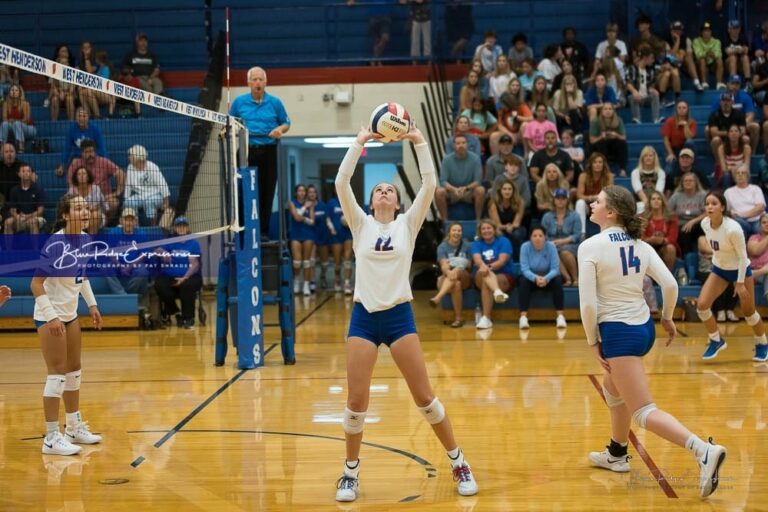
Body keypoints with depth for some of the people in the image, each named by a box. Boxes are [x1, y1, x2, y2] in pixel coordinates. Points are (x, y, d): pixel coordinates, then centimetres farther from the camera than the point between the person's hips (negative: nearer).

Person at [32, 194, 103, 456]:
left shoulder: (84, 239, 0)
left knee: (74, 370, 16)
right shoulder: (56, 244, -24)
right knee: (57, 374, -7)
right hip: (50, 316, -8)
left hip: (70, 314, 8)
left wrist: (92, 304, 13)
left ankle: (74, 427, 29)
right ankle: (51, 438, -1)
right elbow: (36, 283, -25)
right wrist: (51, 317, -30)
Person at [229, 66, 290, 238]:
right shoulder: (239, 102, 8)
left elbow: (286, 123, 12)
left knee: (267, 192, 1)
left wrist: (280, 129, -10)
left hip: (268, 151, 0)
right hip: (247, 151, 0)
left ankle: (264, 230, 9)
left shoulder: (275, 102, 6)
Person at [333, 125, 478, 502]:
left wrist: (419, 143, -8)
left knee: (425, 398, 1)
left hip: (399, 315, -1)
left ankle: (459, 464, 15)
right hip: (363, 317, 1)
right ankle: (350, 473, 15)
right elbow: (341, 183, -5)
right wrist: (359, 144, -7)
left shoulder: (408, 224, 5)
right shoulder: (360, 224, 6)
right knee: (356, 402, -2)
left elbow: (429, 185, -6)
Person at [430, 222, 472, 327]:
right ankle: (458, 318, -40)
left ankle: (437, 298, -52)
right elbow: (443, 265, -13)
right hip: (446, 278, 0)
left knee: (457, 271, -36)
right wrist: (449, 272, -37)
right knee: (456, 284, -37)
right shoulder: (442, 247, 3)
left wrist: (457, 270, -21)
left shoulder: (467, 246, 8)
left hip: (464, 278, 0)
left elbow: (469, 265, 1)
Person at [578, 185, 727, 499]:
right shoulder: (639, 245, 3)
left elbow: (587, 303, -16)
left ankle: (703, 451, -24)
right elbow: (670, 284, 0)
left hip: (617, 332, -8)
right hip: (643, 328, 8)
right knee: (612, 389, 31)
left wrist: (593, 341, -5)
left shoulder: (590, 247, -14)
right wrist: (668, 318, 16)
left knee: (643, 412, -7)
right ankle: (617, 454, 43)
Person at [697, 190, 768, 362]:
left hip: (740, 270, -5)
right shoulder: (705, 224, -14)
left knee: (748, 311, 6)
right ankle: (716, 341, 11)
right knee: (702, 305, -10)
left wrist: (740, 283, -19)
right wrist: (718, 259, 15)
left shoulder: (733, 228, -31)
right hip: (719, 269, 5)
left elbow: (743, 256, -21)